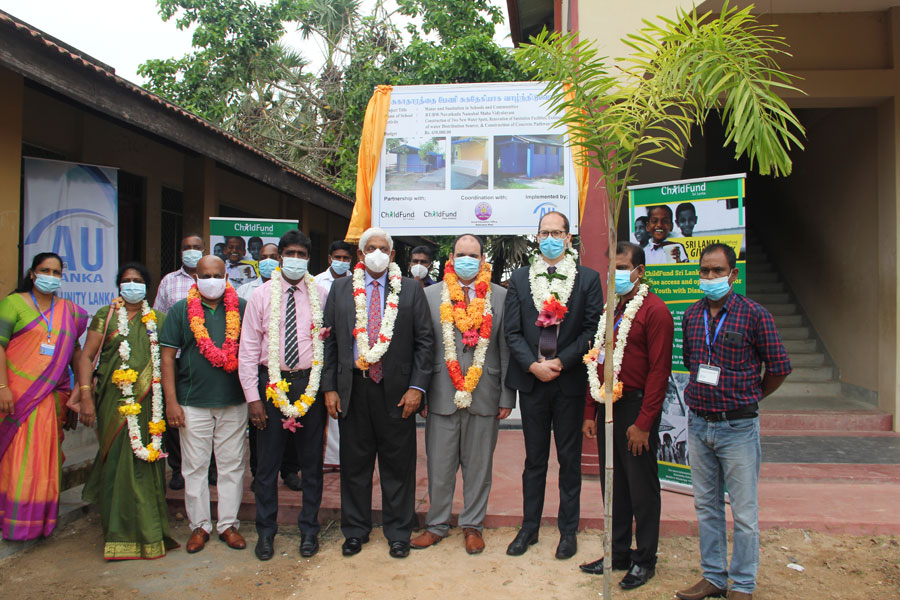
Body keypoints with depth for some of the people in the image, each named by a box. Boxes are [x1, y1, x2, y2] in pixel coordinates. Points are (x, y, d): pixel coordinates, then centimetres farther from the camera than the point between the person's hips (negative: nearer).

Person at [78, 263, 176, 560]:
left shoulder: (158, 319, 11)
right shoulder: (105, 315, 7)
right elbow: (86, 357, 3)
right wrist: (86, 397, -7)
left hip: (149, 401, 1)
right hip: (115, 399, -1)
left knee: (146, 461, 0)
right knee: (117, 460, 1)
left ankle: (146, 530, 13)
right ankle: (120, 533, 15)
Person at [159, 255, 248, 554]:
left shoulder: (241, 308, 4)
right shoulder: (180, 311, 3)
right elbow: (167, 357, 1)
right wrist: (171, 402, -5)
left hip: (234, 402, 1)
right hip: (193, 403, 0)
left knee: (232, 465, 7)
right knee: (195, 466, 8)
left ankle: (228, 524, 20)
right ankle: (199, 525, 22)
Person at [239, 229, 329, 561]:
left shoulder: (320, 296, 3)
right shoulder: (262, 295, 1)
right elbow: (248, 349, 0)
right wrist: (252, 397, -5)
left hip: (310, 383, 1)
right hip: (272, 384, 0)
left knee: (311, 461, 10)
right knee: (267, 462, 9)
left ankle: (309, 529, 28)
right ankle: (266, 531, 27)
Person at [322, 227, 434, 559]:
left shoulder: (411, 289, 3)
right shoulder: (340, 289, 7)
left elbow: (424, 341, 1)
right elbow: (330, 341, 7)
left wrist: (417, 386, -7)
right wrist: (329, 387, 0)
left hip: (396, 390, -1)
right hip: (353, 389, 2)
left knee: (398, 465, 8)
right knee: (354, 464, 12)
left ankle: (398, 532, 25)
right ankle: (355, 530, 30)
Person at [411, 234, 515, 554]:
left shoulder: (500, 297, 3)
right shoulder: (431, 295, 4)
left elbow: (506, 350, 2)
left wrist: (507, 397, 0)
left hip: (484, 396, 0)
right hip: (442, 395, 1)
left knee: (478, 466, 11)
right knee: (439, 466, 10)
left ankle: (472, 525, 28)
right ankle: (436, 524, 28)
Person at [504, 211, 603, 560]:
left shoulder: (588, 278, 1)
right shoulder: (519, 279, 6)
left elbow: (592, 329, -5)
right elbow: (511, 330, 2)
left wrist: (560, 362, -14)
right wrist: (534, 365, -11)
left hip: (570, 382, -1)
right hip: (531, 379, 2)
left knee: (569, 459, 10)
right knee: (534, 459, 13)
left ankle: (568, 531, 24)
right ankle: (529, 528, 26)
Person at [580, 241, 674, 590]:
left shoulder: (654, 310, -10)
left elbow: (659, 371, -14)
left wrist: (643, 423, -17)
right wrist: (590, 412, 10)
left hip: (635, 408, -7)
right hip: (607, 407, 7)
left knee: (642, 488, 6)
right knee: (613, 484, 14)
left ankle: (645, 560, 21)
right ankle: (618, 553, 28)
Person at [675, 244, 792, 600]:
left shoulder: (753, 314, -9)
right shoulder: (691, 316, 6)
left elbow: (779, 368, -2)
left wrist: (750, 397, 9)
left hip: (738, 427, -5)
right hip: (698, 424, 5)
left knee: (744, 513, 4)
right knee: (706, 507, 14)